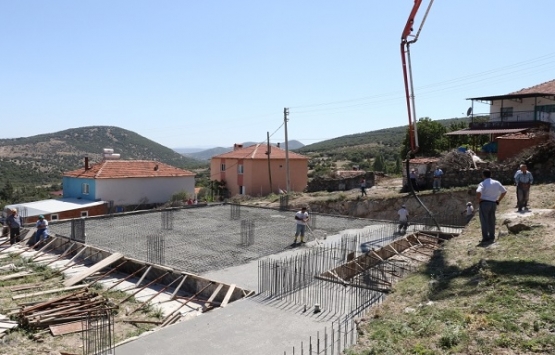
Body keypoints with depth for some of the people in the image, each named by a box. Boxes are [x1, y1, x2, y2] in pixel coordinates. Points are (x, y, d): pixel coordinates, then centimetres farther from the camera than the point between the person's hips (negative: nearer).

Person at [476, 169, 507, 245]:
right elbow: (504, 191, 13)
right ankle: (492, 238, 21)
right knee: (491, 221, 15)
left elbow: (478, 192, -29)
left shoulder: (483, 183, -11)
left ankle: (485, 238, -3)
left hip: (484, 203, -5)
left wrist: (479, 199, -11)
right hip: (493, 204, 6)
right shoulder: (496, 183, 6)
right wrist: (498, 200, 16)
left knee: (484, 221, -1)